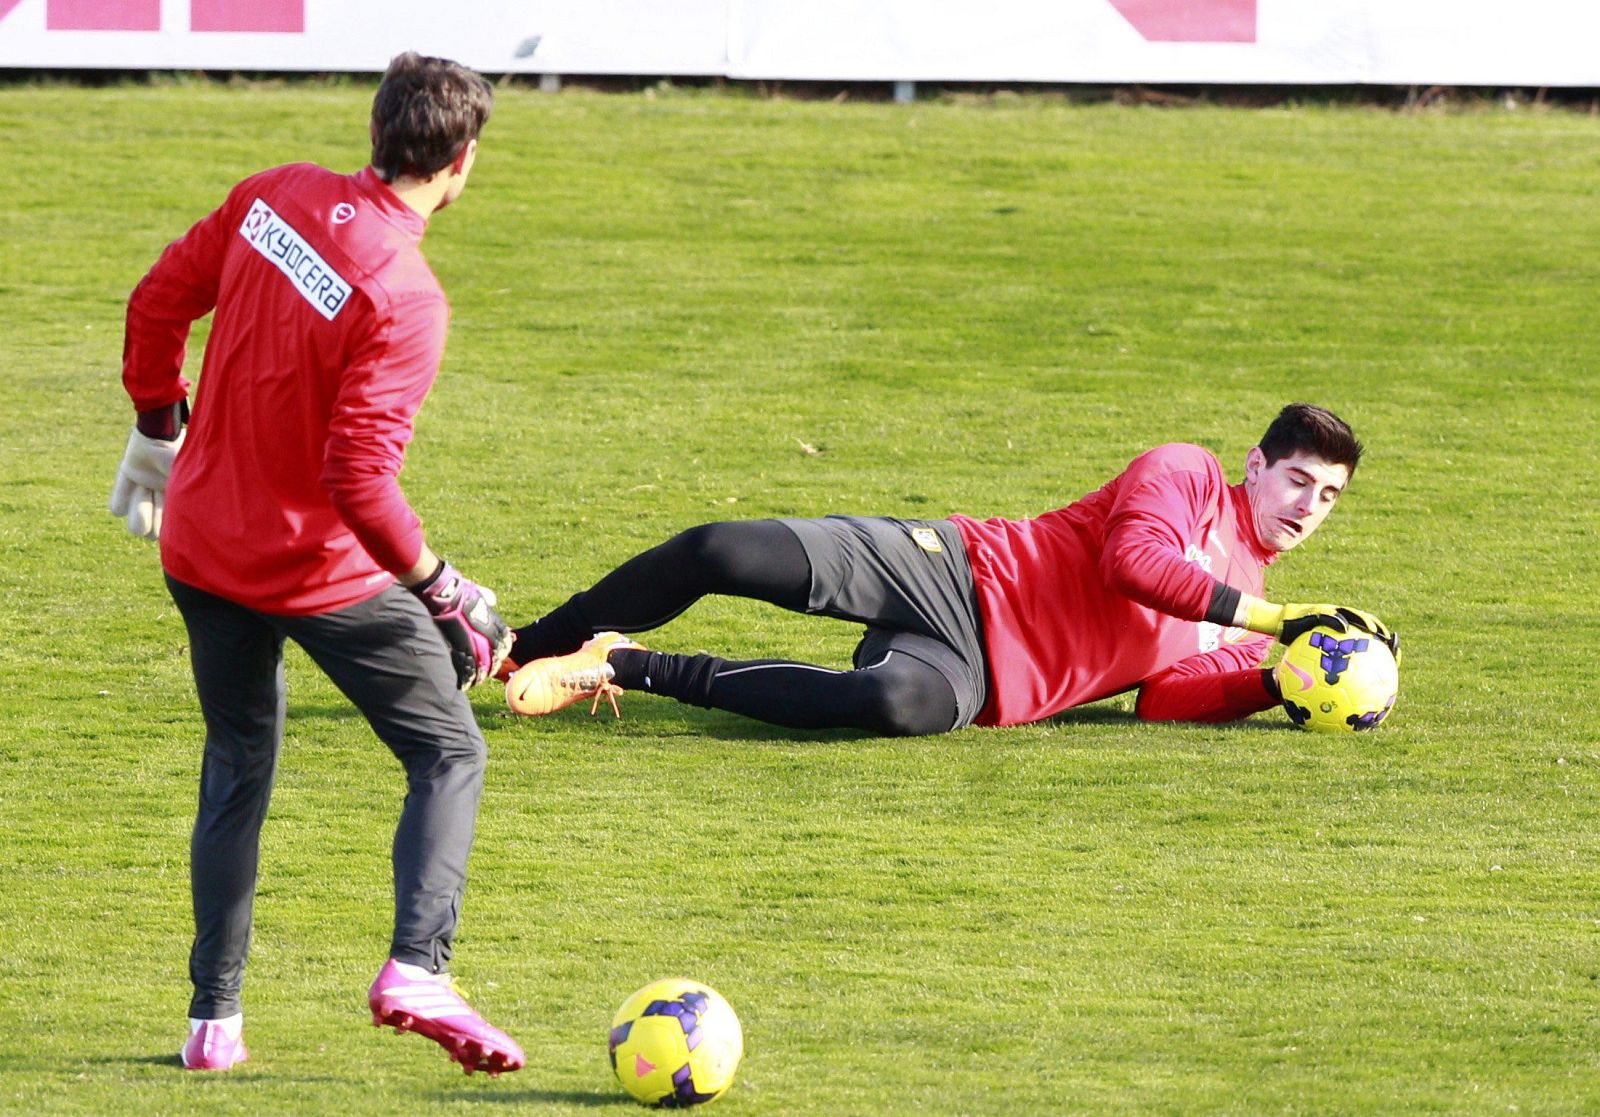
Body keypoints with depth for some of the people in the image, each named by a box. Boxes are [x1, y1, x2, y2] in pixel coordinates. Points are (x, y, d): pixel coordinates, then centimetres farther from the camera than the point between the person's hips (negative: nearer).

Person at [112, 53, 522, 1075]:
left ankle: (215, 1017, 18)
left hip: (200, 544, 6)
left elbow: (159, 301, 5)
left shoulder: (276, 197, -5)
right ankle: (418, 968, -12)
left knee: (238, 766, 21)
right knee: (449, 753, 8)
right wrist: (439, 587, -15)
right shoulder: (404, 299, -24)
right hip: (318, 568, -6)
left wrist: (160, 429, 20)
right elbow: (360, 479, -27)